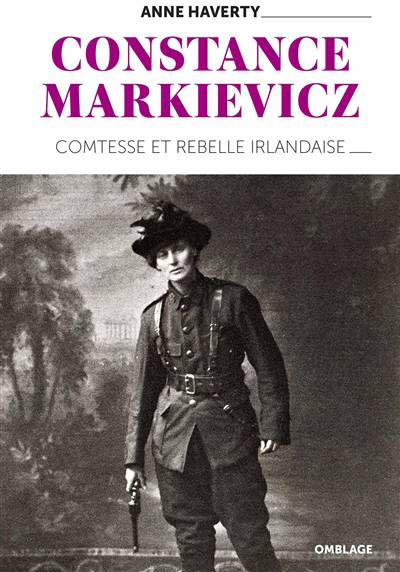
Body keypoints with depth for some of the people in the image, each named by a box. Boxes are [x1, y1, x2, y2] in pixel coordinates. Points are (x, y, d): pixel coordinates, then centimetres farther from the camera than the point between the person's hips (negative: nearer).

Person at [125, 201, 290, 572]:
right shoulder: (154, 316, 5)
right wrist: (134, 459, 9)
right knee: (191, 539, 9)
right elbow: (142, 390, 9)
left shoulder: (232, 299, -4)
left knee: (249, 535, -2)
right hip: (174, 437, 3)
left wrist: (273, 427, -8)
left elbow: (269, 367, -1)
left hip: (229, 433, -3)